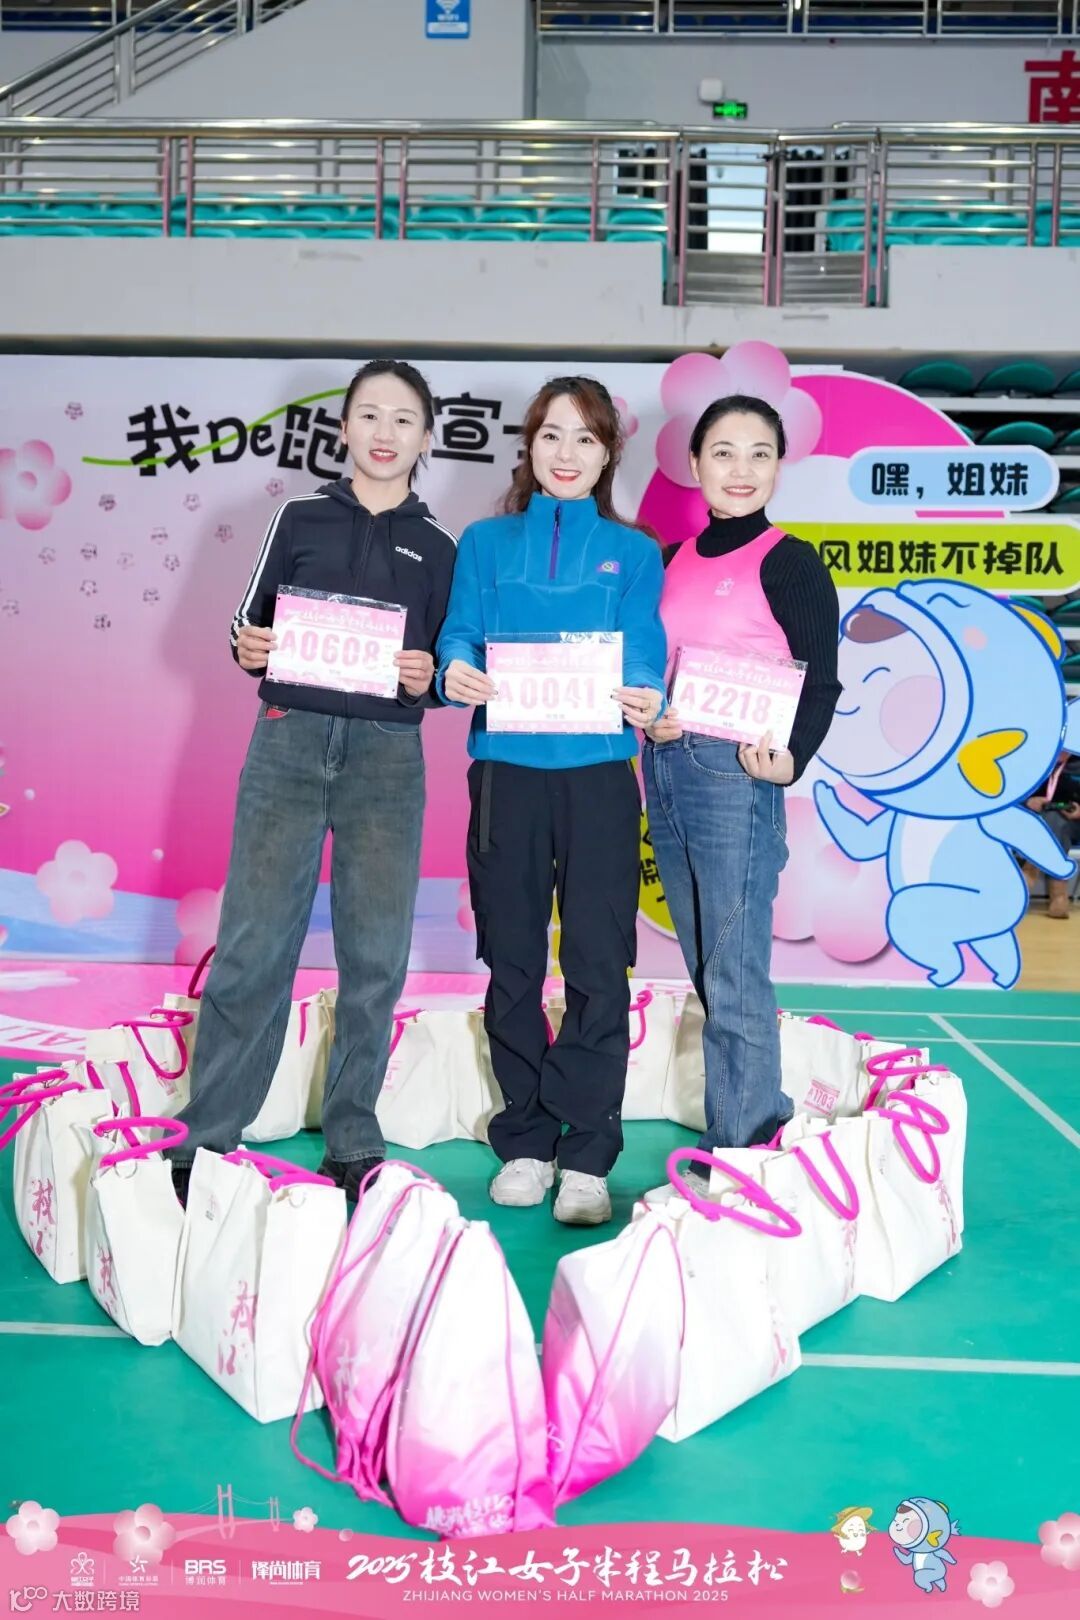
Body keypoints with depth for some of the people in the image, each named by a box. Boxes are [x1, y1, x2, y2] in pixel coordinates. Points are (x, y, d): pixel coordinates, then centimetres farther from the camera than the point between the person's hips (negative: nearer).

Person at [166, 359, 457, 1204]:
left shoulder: (436, 547, 12)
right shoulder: (302, 517, 10)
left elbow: (446, 673, 12)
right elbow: (249, 622, 11)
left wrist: (428, 679, -9)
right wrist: (247, 649, -10)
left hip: (388, 758, 1)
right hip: (290, 743, -1)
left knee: (375, 956, 1)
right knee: (253, 944, -4)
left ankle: (354, 1144, 13)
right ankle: (206, 1141, 6)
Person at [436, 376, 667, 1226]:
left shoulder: (633, 552, 11)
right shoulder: (485, 543, 13)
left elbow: (644, 652, -1)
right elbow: (461, 635, 3)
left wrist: (646, 697, -24)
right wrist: (457, 672, -21)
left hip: (598, 773, -1)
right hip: (506, 767, 1)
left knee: (598, 969, -3)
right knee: (513, 964, 6)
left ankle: (586, 1156, 5)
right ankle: (525, 1142, 19)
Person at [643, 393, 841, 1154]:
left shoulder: (790, 563, -3)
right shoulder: (673, 562, 13)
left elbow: (820, 683, -8)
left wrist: (791, 759, -25)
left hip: (734, 773, -7)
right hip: (664, 768, 7)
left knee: (736, 976, -5)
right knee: (706, 973, 12)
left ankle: (749, 1152, 5)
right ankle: (724, 1141, 23)